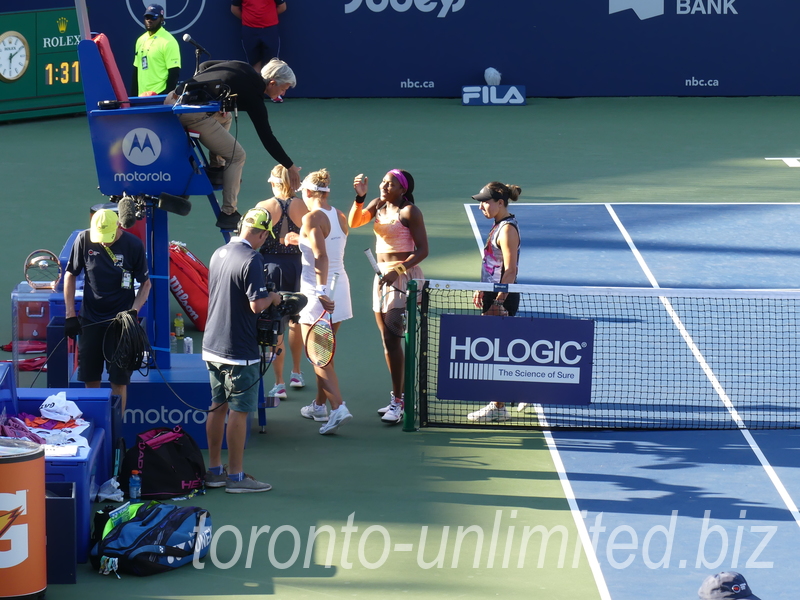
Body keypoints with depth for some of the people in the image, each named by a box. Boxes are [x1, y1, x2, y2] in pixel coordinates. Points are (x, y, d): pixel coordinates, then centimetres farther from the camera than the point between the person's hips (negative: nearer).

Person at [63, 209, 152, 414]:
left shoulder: (133, 245, -10)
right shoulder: (84, 240, -7)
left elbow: (145, 283, 3)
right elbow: (70, 275, 6)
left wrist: (134, 311, -13)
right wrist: (70, 315, 1)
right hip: (89, 320, 2)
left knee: (119, 380, -3)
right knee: (90, 380, 6)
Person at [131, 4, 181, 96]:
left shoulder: (169, 42, -8)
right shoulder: (141, 40, 14)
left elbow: (174, 73, -12)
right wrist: (133, 96, 14)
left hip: (160, 96, -7)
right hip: (142, 96, 7)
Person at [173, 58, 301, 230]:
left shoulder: (242, 67, 17)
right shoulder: (253, 94, -2)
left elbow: (204, 65, 25)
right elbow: (267, 137, 1)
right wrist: (290, 167, 8)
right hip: (193, 115, -8)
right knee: (236, 156, 3)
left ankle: (216, 166, 29)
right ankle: (228, 214, 3)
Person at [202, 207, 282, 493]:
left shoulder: (219, 254, 9)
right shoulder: (251, 259, -18)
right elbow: (257, 304, -23)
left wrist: (265, 297, 21)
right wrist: (273, 297, -2)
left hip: (212, 347, 8)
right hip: (239, 351, -8)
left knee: (218, 407, 16)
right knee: (239, 411, -1)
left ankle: (214, 470, 23)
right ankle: (236, 476, 4)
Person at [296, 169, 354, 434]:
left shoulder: (312, 218, -15)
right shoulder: (340, 217, 6)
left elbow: (321, 257, -27)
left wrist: (321, 292, -32)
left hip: (317, 290, -7)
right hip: (340, 285, 7)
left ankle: (338, 407, -16)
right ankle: (319, 406, 30)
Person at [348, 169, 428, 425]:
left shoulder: (409, 212, -10)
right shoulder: (378, 206, 11)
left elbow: (422, 250, -12)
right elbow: (354, 222, 3)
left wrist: (398, 270, -22)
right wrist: (360, 197, -9)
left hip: (404, 276, -8)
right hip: (382, 275, 8)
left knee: (392, 337, -14)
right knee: (387, 339, 9)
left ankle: (397, 400, -12)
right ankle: (398, 399, 15)